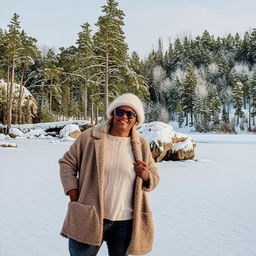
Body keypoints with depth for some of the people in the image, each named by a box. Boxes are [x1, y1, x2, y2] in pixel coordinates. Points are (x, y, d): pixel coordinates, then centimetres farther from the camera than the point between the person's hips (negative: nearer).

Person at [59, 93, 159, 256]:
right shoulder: (89, 137, -4)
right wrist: (74, 196, -6)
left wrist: (145, 176, -14)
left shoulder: (142, 146, 3)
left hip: (126, 222, 2)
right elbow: (67, 163, 4)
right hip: (90, 218, -2)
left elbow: (154, 178, 9)